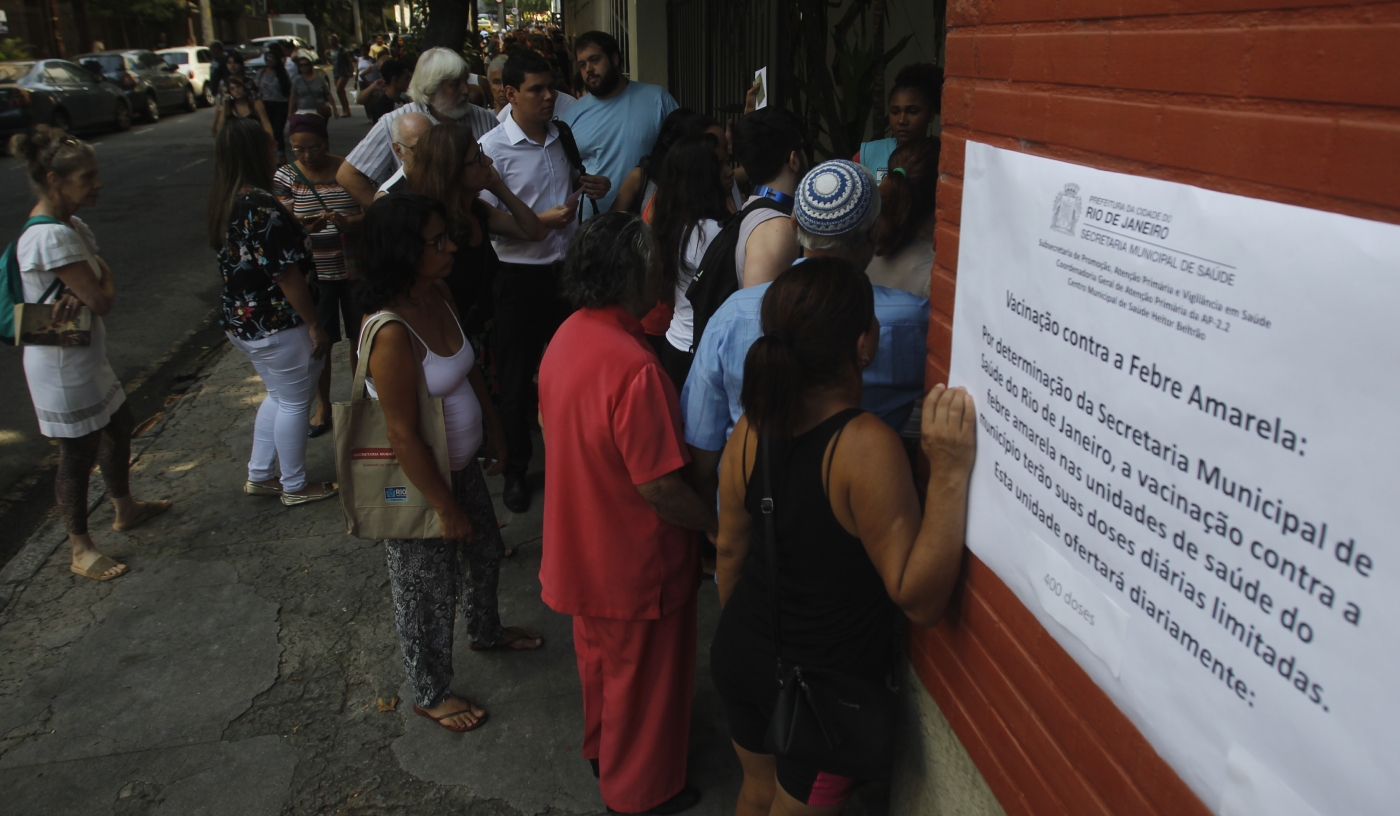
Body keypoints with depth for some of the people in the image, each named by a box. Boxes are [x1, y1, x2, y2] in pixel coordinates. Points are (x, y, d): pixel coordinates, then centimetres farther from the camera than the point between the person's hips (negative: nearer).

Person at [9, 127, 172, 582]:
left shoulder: (70, 226, 6)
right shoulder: (51, 237, -26)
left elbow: (103, 283, 0)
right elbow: (102, 301, -24)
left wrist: (83, 290, -22)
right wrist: (101, 284, -3)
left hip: (87, 356, 10)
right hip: (63, 368, -10)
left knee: (119, 426, 24)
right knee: (78, 455, 3)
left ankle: (126, 508, 45)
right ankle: (81, 550, 18)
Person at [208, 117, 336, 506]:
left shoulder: (224, 201, 5)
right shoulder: (261, 205, -25)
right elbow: (286, 274, -23)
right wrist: (315, 324, -16)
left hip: (241, 320, 9)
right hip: (276, 323, -9)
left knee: (279, 395, 25)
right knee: (294, 402, 8)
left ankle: (259, 475, 34)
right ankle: (295, 486, 23)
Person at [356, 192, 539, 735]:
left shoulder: (439, 294, -6)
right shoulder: (391, 333, -33)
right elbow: (403, 435, -28)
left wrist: (493, 428, 15)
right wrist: (446, 507, -20)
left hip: (461, 463, 9)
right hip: (417, 481, -9)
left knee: (484, 550, 29)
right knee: (429, 592, 13)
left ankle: (486, 631, 59)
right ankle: (430, 695, 38)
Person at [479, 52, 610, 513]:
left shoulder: (563, 137, 5)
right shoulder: (492, 148, -11)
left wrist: (590, 185, 1)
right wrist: (542, 220, -23)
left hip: (568, 268, 5)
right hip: (522, 277, -5)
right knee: (517, 377, 6)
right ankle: (516, 470, 22)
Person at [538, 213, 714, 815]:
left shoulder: (567, 337, -6)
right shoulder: (633, 367, -33)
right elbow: (661, 489, -28)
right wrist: (719, 522, -12)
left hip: (581, 548, 8)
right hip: (633, 563, -8)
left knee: (600, 657, 30)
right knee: (643, 677, 16)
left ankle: (601, 747, 54)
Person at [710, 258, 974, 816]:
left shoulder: (752, 426, -11)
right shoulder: (865, 445, -30)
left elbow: (730, 550, 2)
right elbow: (919, 599, -29)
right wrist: (949, 473, -35)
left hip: (741, 657, 5)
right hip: (826, 684, -5)